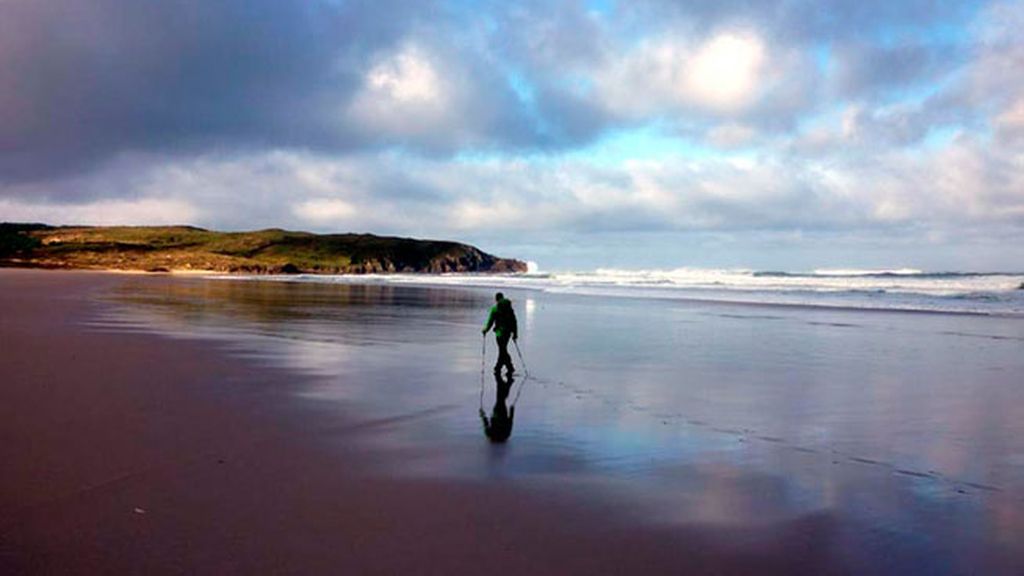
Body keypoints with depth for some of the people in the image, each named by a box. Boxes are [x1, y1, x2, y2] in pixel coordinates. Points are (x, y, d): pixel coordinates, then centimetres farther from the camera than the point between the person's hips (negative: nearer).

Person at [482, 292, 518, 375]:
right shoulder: (509, 308, 8)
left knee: (502, 351, 1)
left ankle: (510, 367, -4)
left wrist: (485, 330, 12)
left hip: (500, 332, -6)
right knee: (502, 350, 15)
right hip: (508, 332, 6)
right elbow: (514, 322, 7)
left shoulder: (495, 309, -6)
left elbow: (490, 322, -4)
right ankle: (498, 368, 21)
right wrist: (515, 333, 13)